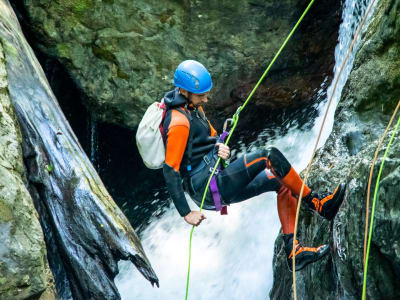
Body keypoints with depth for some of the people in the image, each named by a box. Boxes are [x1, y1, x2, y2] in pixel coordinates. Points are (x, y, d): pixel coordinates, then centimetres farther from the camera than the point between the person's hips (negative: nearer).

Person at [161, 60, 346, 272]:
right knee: (269, 156, -19)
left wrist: (220, 147, -3)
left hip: (216, 183, 10)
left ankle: (293, 250, 3)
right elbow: (170, 171, -21)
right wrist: (186, 213, -20)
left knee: (282, 182, 6)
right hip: (206, 188, -10)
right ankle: (317, 204, -6)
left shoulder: (193, 107, 11)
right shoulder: (179, 123, -19)